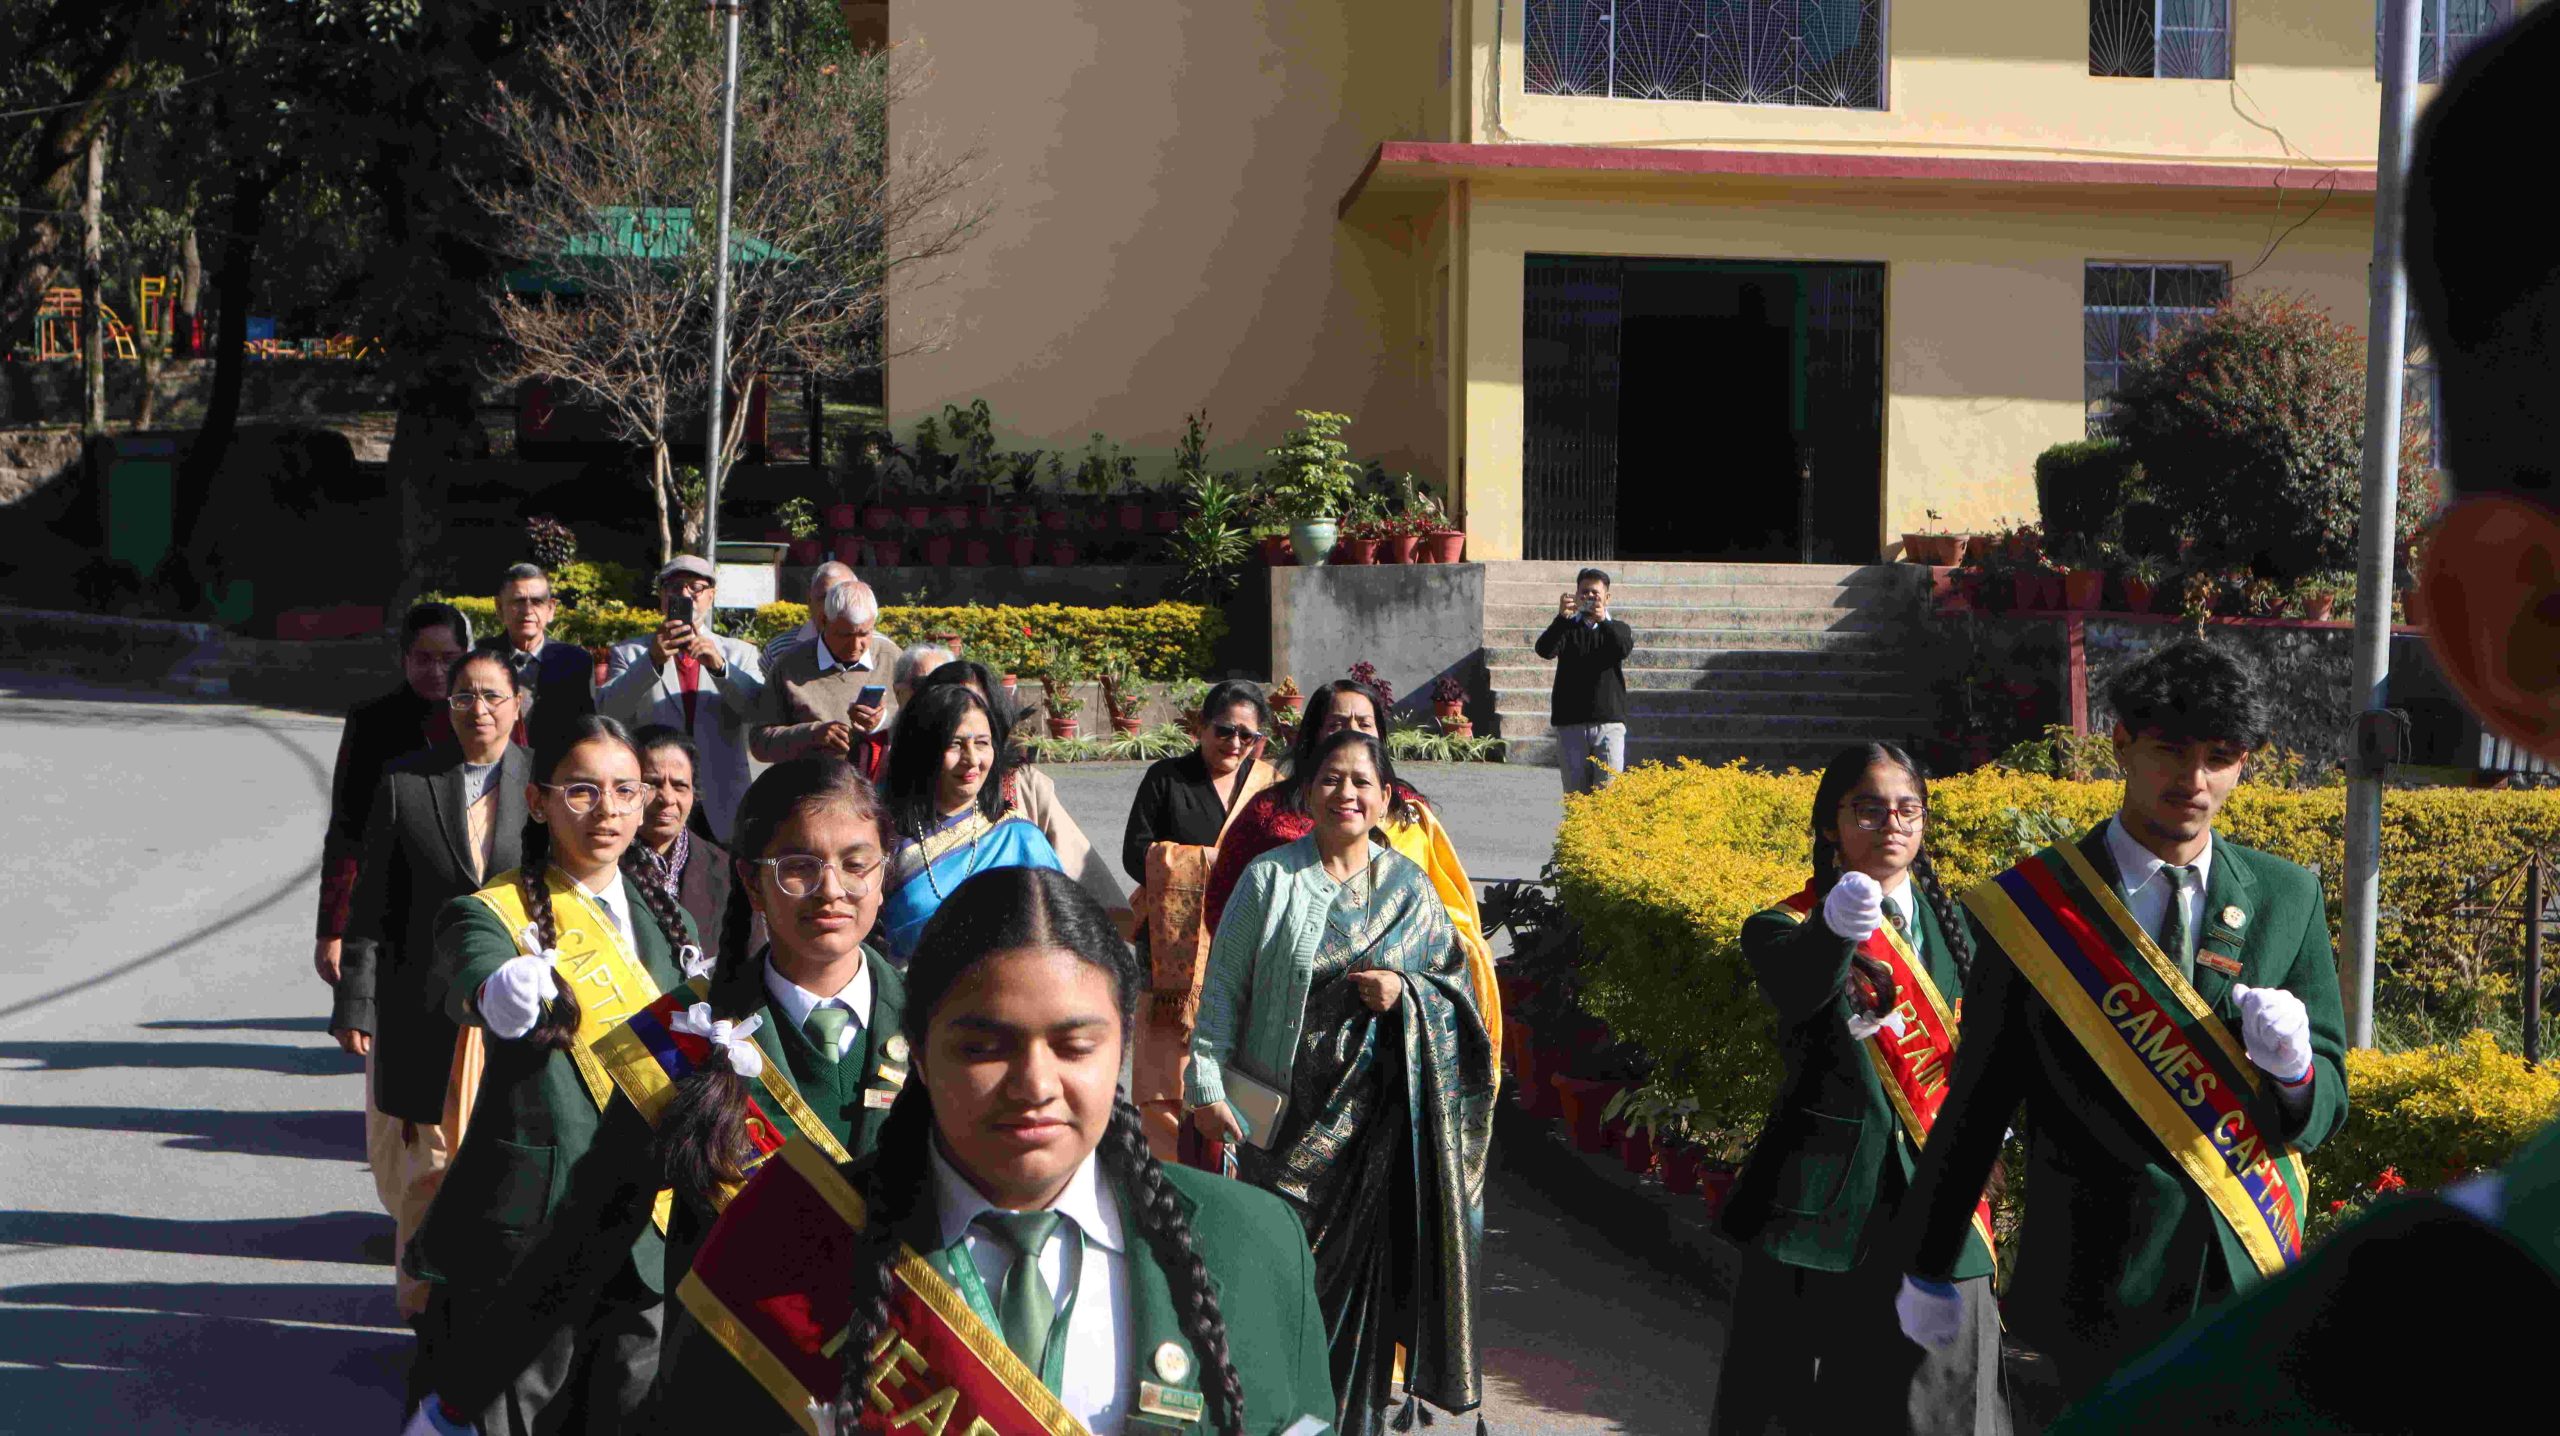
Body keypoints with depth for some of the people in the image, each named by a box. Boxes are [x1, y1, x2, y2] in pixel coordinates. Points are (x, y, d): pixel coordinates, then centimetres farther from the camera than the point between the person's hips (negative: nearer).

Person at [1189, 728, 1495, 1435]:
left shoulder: (1408, 887, 8)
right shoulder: (1268, 880, 1)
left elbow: (1459, 985, 11)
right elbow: (1224, 987, -1)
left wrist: (1406, 993, -10)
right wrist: (1208, 1085, -8)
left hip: (1380, 1117, 2)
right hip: (1289, 1108, -2)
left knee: (1368, 1261, 4)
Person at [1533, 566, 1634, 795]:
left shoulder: (1617, 629, 12)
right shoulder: (1567, 629, 11)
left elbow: (1624, 648, -12)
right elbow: (1544, 650, -9)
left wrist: (1603, 621, -29)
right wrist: (1561, 618, -25)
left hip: (1608, 722, -1)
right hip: (1570, 723, 1)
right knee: (1575, 792, 0)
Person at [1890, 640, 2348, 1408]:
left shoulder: (2287, 897, 6)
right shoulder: (2032, 906, -1)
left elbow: (2326, 1109, 9)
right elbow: (1977, 1102, 5)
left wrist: (2294, 1068, -14)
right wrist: (1929, 1268, 10)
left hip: (2252, 1275, 3)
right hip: (2103, 1283, -2)